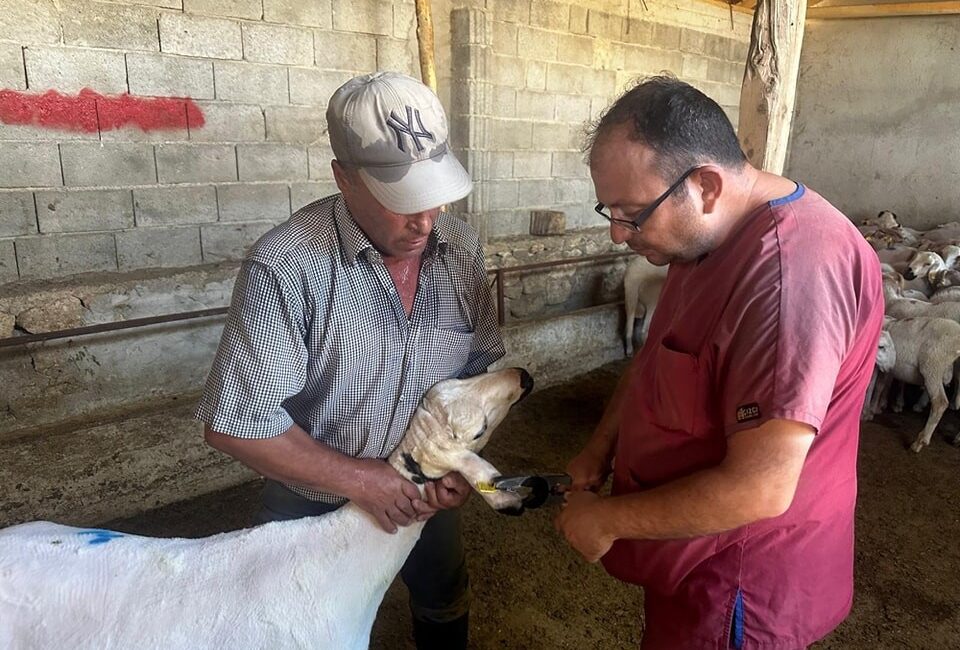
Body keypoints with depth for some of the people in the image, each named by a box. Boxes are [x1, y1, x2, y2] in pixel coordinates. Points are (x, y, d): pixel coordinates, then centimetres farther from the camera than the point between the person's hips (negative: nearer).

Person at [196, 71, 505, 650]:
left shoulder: (462, 248, -12)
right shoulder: (287, 268, -28)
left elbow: (482, 364, -1)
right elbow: (237, 422, -24)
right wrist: (358, 478, -23)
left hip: (425, 492, 5)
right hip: (318, 505, -4)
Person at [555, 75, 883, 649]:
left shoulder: (791, 269, -32)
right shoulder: (707, 235, 1)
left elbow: (758, 489, -32)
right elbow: (656, 355, 12)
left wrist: (607, 519, -19)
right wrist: (599, 451, 1)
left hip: (741, 582, -8)